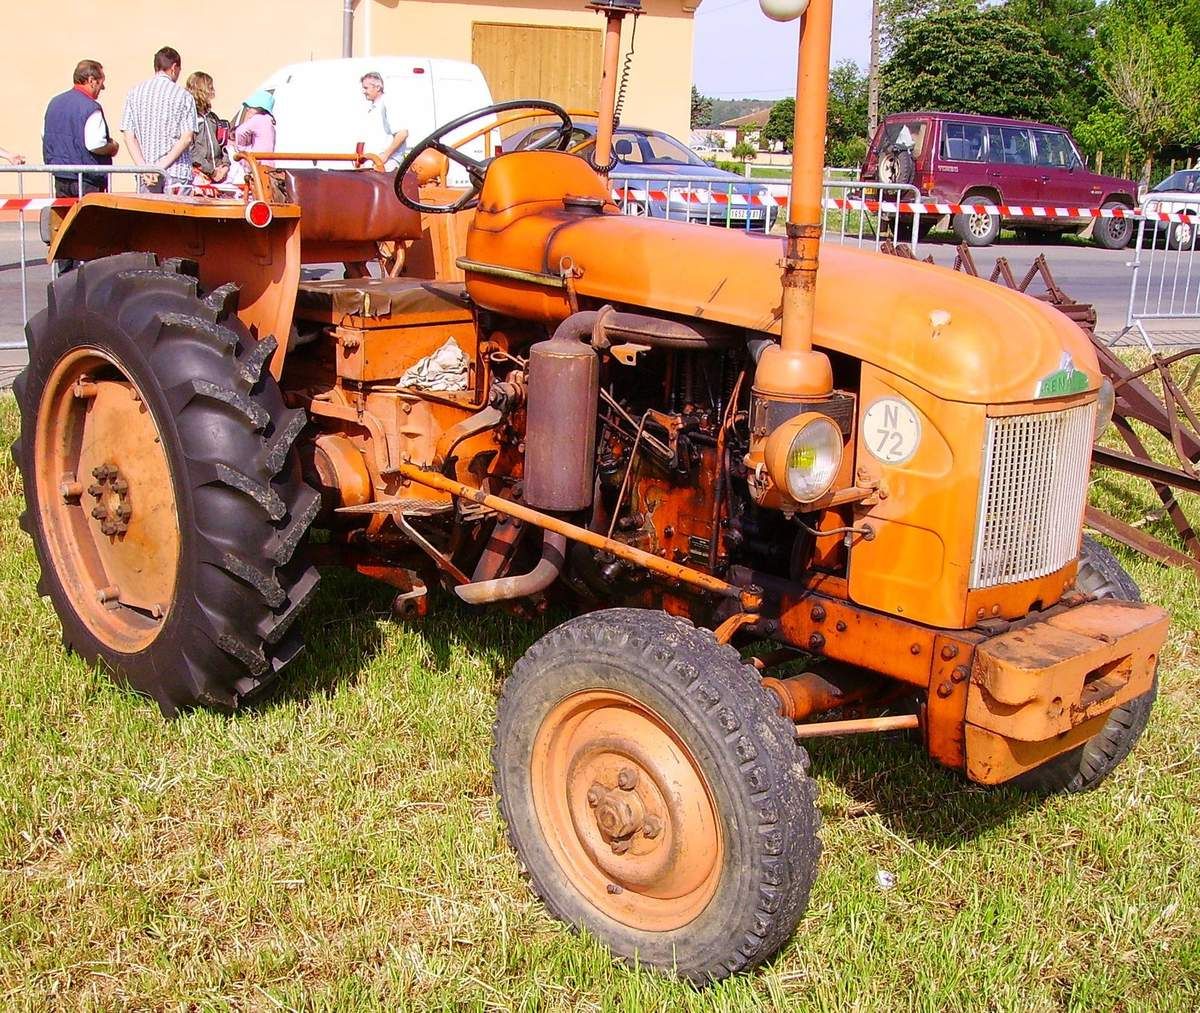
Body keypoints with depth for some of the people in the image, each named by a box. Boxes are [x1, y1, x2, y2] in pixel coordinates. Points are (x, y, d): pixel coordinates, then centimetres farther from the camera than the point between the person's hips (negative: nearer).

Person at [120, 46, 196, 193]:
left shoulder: (135, 92, 8)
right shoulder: (183, 95, -1)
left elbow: (129, 136, 2)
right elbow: (187, 138, -9)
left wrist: (144, 168, -5)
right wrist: (161, 166, -9)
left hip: (145, 173, 3)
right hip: (177, 172, -3)